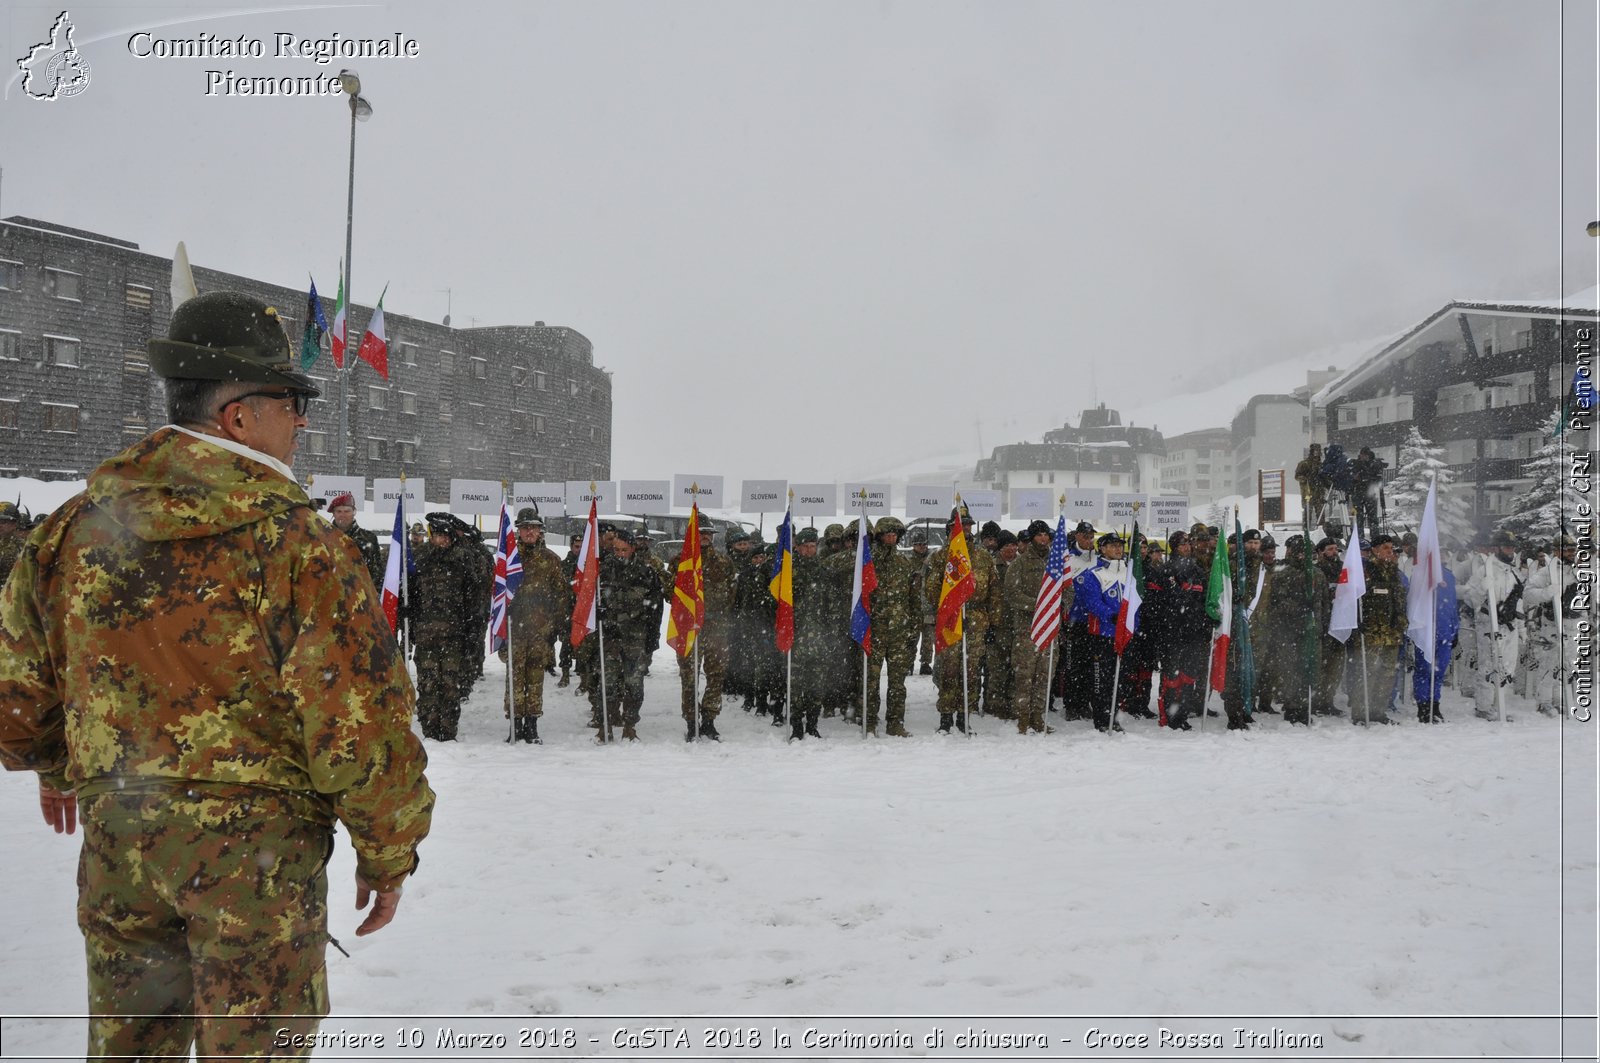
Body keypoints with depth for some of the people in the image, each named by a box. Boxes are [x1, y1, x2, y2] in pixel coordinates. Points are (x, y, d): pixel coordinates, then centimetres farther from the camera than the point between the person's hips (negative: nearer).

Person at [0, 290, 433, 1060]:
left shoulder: (76, 527, 3)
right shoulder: (294, 541, -16)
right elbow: (358, 715, -17)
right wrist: (389, 851, -5)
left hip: (115, 829, 6)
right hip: (256, 833, -6)